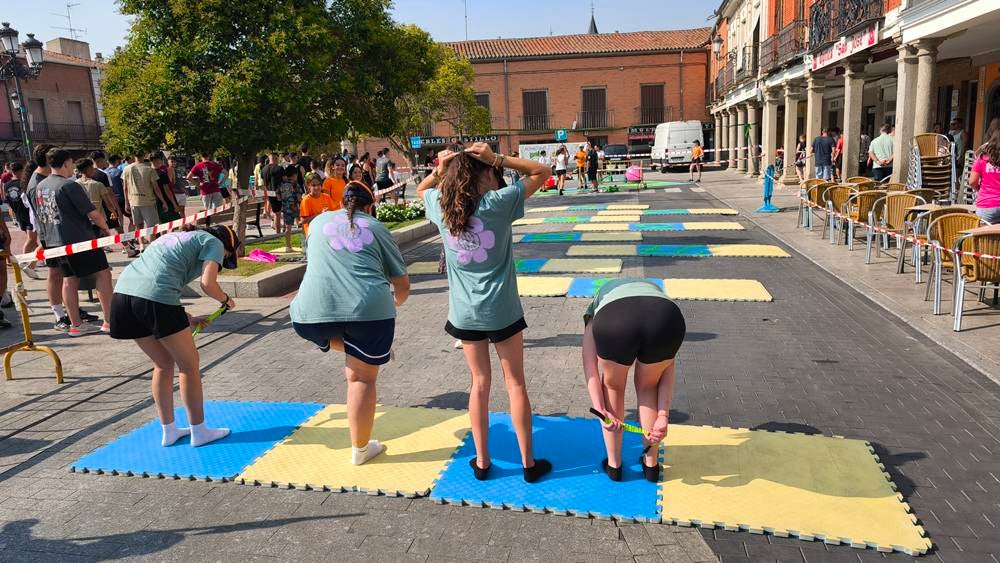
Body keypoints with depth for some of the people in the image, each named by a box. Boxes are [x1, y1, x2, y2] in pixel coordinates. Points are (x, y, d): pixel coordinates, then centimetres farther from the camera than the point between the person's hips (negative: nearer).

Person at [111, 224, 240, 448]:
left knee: (164, 364, 22)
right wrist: (226, 300, 14)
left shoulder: (177, 236, 33)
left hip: (124, 289, 8)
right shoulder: (214, 243, 10)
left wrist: (187, 319, 29)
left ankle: (169, 431, 30)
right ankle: (199, 431, 19)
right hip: (155, 298, -8)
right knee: (189, 365, 9)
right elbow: (208, 284, -7)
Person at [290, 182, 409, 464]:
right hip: (369, 307, -1)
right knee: (363, 379, 14)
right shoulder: (377, 228, 18)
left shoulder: (319, 221, 24)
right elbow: (403, 285, 19)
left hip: (314, 308, 1)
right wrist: (396, 302, 42)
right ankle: (360, 449, 25)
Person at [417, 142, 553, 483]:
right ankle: (529, 463, 20)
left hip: (464, 312, 3)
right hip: (501, 310, -3)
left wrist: (439, 170, 6)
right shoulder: (499, 202, -12)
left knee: (480, 383, 16)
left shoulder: (441, 207, -1)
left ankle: (482, 461, 23)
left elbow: (421, 190, 23)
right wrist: (498, 158, -9)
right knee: (515, 383, 10)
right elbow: (542, 172, -3)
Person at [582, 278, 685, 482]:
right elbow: (667, 371, 31)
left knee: (612, 386, 29)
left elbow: (589, 366, 24)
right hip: (667, 317, 2)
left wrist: (601, 410, 19)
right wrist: (663, 416, 27)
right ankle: (651, 465, 42)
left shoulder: (597, 306, 40)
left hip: (613, 320, -1)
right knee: (648, 387, 31)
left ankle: (614, 465, 39)